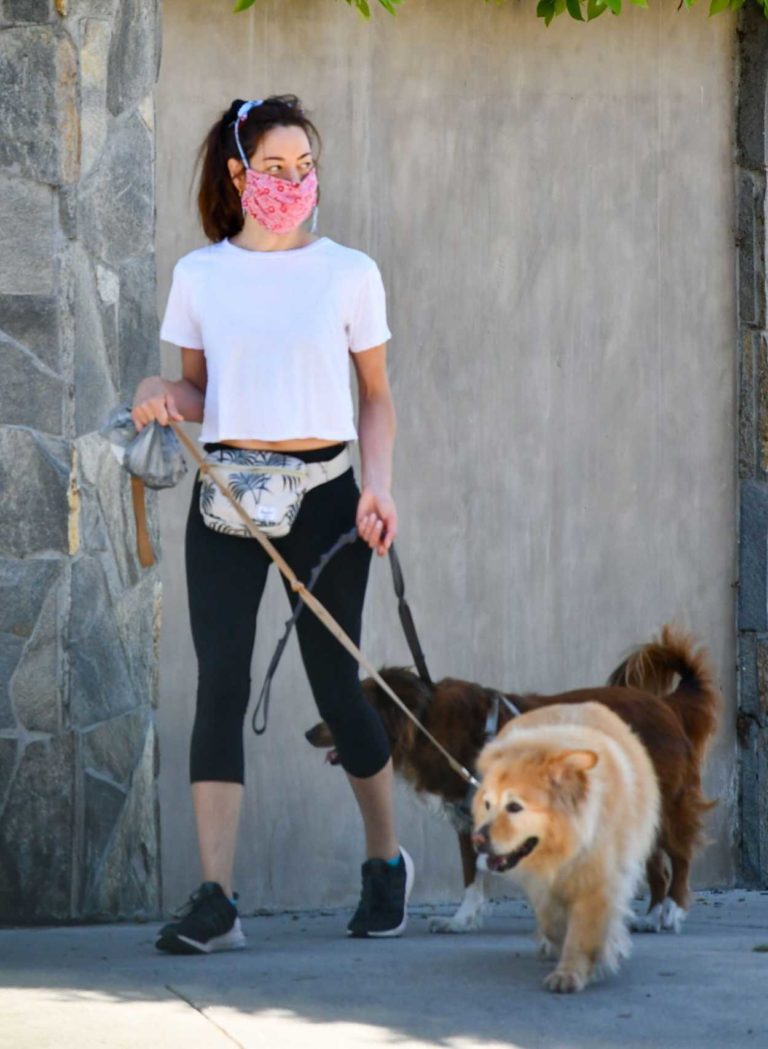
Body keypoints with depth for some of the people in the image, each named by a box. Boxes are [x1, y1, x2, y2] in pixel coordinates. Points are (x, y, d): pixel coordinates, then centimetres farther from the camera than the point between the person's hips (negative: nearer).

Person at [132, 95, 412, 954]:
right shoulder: (199, 275, 7)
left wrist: (376, 488, -6)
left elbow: (377, 399, 8)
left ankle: (386, 861, 25)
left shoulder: (348, 273, 4)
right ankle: (215, 900, -12)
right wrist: (158, 391, -7)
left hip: (322, 488, -1)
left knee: (334, 681, 1)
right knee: (220, 678, -9)